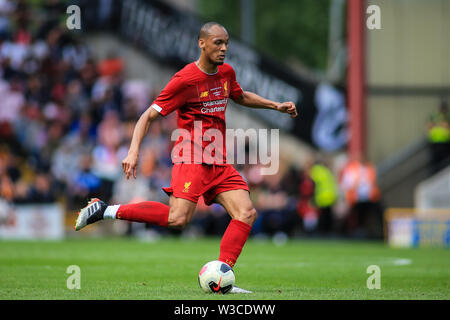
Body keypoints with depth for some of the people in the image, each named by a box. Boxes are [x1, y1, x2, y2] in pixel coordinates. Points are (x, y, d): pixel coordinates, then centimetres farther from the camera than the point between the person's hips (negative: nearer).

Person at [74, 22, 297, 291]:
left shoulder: (226, 73, 12)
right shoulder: (185, 80, -10)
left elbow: (241, 97, 36)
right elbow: (149, 116, -9)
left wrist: (276, 105, 29)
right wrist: (134, 151, -21)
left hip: (220, 163, 7)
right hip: (192, 158, -7)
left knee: (247, 213, -11)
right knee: (178, 219, -24)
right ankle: (105, 211, -13)